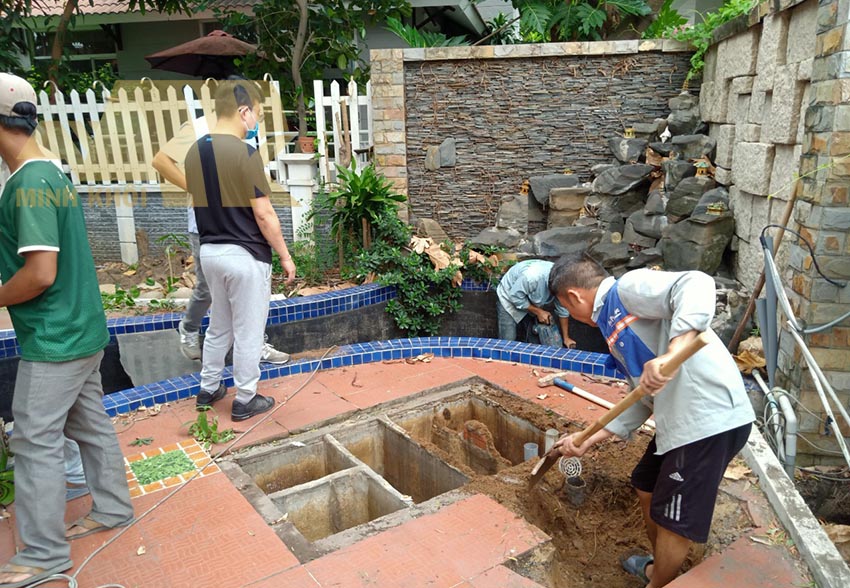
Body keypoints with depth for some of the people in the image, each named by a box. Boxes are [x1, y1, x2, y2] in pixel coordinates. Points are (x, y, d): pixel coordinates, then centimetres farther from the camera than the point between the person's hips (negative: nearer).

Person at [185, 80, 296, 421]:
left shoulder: (195, 152, 5)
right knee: (248, 332, 6)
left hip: (210, 252, 8)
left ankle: (208, 388, 34)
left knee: (219, 325, 22)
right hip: (245, 255, -7)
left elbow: (198, 203, 14)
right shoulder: (245, 153, -17)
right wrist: (285, 256, -9)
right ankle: (245, 400, 17)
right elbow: (263, 214, -18)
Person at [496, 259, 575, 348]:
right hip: (509, 299, -5)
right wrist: (538, 312, -25)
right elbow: (515, 297, -28)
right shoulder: (532, 275, -41)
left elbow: (563, 311, -8)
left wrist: (566, 338, -2)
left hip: (534, 304, 5)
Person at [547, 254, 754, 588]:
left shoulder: (629, 287, -8)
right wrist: (588, 441, 20)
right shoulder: (615, 328, 18)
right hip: (680, 420, 10)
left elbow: (697, 285, -26)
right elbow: (643, 400, 19)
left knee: (673, 521, 7)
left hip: (709, 419, -10)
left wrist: (670, 355, -38)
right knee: (647, 489, 26)